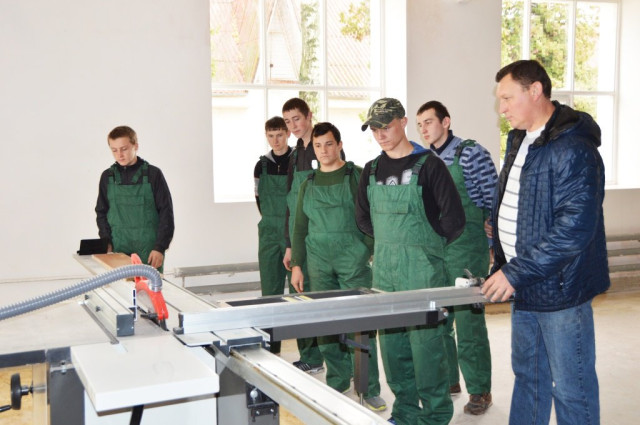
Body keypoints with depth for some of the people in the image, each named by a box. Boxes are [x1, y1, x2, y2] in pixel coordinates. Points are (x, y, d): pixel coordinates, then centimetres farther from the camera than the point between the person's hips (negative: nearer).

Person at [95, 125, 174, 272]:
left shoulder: (153, 174, -1)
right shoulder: (107, 176, 9)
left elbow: (166, 213, -2)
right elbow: (101, 213, 15)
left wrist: (160, 247, -9)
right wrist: (107, 243, 1)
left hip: (149, 251, -2)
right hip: (118, 251, 2)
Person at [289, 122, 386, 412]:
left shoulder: (358, 176, 1)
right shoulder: (309, 184, 14)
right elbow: (300, 227, 16)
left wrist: (374, 251, -9)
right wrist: (296, 264, 11)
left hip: (353, 261, -4)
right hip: (319, 263, 4)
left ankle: (369, 389, 5)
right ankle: (337, 382, 20)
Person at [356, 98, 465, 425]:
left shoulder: (428, 165, -7)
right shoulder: (372, 171, 10)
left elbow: (453, 218, -7)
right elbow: (363, 218, 20)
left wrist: (427, 247, 0)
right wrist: (389, 243, 12)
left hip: (421, 269, -6)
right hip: (384, 268, 6)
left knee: (425, 340, -3)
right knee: (391, 340, 10)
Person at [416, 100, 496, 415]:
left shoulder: (470, 154, -9)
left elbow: (494, 199, -9)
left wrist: (493, 244, -9)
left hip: (466, 252, -6)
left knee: (468, 320, -2)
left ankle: (479, 389, 11)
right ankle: (447, 379, 28)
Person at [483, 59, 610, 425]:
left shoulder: (573, 148, -20)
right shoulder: (519, 140, 10)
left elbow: (575, 227, -25)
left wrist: (516, 273, -23)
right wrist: (502, 266, 12)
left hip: (559, 287, -9)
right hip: (525, 285, 9)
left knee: (571, 388, 4)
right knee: (528, 375, 20)